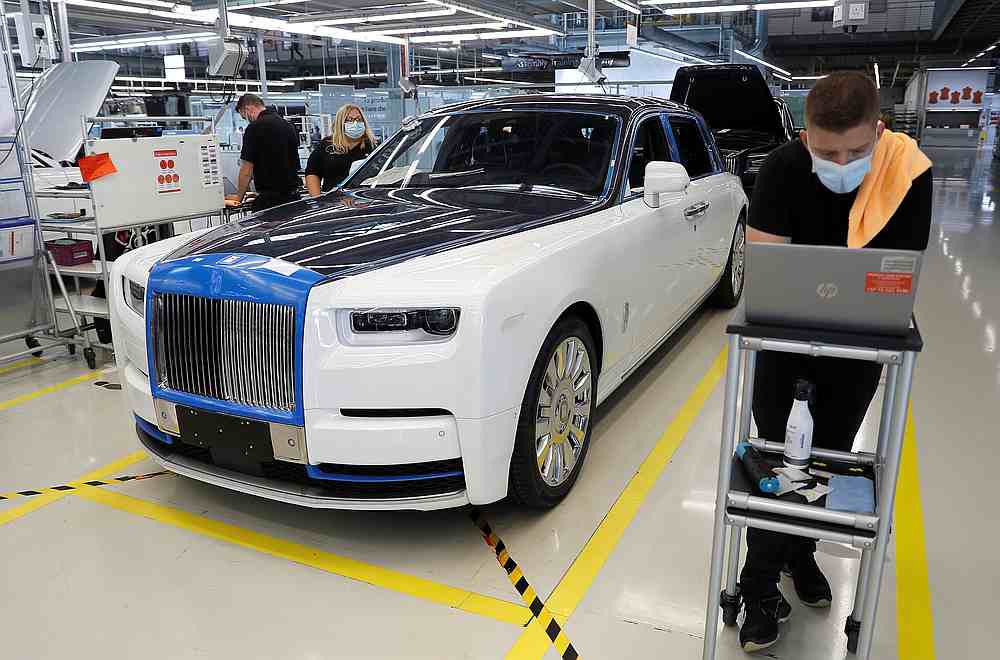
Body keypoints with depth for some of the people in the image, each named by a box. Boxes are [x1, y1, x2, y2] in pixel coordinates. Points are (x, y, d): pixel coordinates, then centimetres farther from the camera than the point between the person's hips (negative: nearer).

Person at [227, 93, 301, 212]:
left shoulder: (254, 128, -10)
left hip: (269, 198, -7)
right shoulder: (289, 126, 13)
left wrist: (239, 196, 6)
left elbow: (247, 169, -9)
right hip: (293, 194, 7)